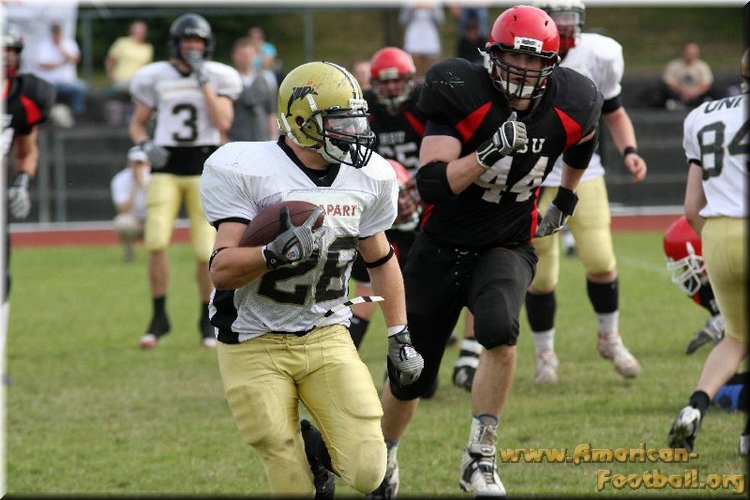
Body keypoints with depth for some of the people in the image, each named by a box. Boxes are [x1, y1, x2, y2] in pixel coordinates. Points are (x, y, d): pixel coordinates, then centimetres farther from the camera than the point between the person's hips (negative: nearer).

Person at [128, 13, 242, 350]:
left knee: (206, 250, -2)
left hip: (204, 166, 0)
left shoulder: (218, 78, 2)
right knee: (156, 243, -14)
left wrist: (203, 81, -13)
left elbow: (223, 123, -12)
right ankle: (159, 316, 2)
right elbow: (137, 124, 12)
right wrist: (145, 145, -9)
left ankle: (208, 319, 18)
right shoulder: (156, 78, 3)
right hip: (167, 166, 0)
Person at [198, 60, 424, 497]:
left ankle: (317, 447, 22)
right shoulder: (246, 170, -15)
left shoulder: (369, 177, 0)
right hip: (256, 345, -4)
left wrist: (400, 338, 14)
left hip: (327, 337, 4)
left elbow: (381, 260, 17)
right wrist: (277, 253, -35)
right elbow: (222, 271, -17)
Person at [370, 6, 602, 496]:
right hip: (442, 249, -1)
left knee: (500, 331, -32)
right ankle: (385, 455, 40)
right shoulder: (463, 96, -21)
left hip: (507, 249, 1)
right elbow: (432, 185, -28)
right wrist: (490, 152, -39)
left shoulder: (567, 108, -10)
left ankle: (480, 459, -21)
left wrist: (566, 199, 25)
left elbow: (582, 141, 17)